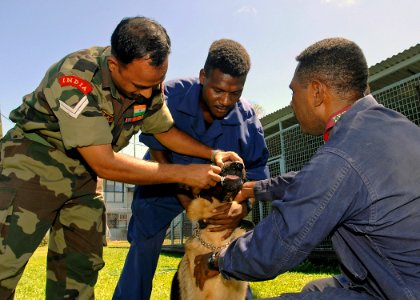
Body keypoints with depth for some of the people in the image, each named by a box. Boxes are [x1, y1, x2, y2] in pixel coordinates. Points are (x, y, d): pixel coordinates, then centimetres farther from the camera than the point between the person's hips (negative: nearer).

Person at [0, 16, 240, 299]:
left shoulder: (149, 82, -11)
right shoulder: (76, 77, -31)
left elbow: (166, 130, 6)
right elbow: (105, 164, -32)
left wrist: (212, 153, -10)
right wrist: (185, 173, -28)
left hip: (84, 170, 6)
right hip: (34, 158, -5)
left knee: (81, 265, 6)